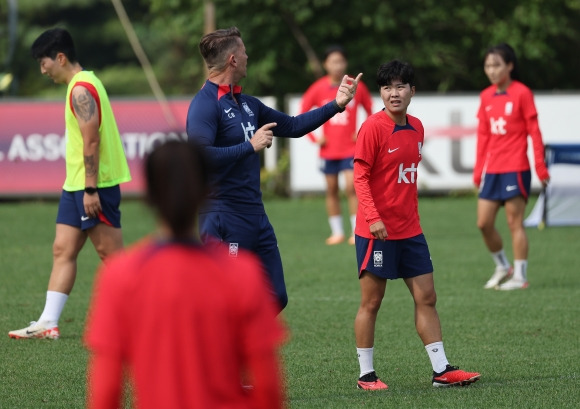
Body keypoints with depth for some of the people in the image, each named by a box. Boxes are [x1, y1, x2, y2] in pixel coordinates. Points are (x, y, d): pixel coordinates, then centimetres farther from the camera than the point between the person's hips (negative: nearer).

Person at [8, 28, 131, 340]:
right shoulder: (82, 85, 16)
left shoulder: (81, 89, -15)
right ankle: (48, 323, 5)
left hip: (94, 185, -10)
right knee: (62, 250, 6)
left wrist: (91, 189, -22)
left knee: (111, 253, -5)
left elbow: (91, 141, -21)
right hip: (76, 185, 10)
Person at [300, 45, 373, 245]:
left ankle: (356, 233, -6)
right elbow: (302, 115, 6)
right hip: (328, 150, 2)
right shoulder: (318, 88, -2)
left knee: (351, 188, -11)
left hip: (350, 148, -2)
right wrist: (314, 138, -1)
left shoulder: (357, 87, -2)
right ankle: (337, 232, 14)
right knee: (331, 190, 5)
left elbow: (370, 112, 11)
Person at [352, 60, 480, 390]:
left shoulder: (416, 127, 8)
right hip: (378, 230, -7)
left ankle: (441, 370, 9)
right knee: (371, 302, 1)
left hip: (410, 229, 7)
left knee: (427, 297, 6)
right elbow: (360, 176, -14)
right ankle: (366, 375, 9)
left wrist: (412, 216, 16)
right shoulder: (373, 127, -11)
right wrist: (373, 218, -23)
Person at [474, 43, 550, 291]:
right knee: (484, 223, 3)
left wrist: (540, 166, -8)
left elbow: (534, 131, -6)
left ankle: (520, 276, 2)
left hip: (515, 168, -6)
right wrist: (478, 169, 12)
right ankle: (502, 267, 21)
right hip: (491, 169, 6)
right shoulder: (486, 96, 10)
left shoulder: (522, 93, -6)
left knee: (515, 222, -4)